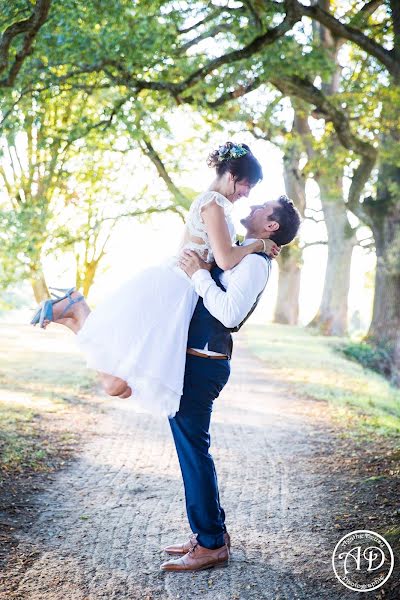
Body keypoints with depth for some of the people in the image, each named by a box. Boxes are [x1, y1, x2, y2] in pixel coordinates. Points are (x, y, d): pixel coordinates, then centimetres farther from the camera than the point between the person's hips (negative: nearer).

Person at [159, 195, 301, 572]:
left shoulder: (254, 261, -12)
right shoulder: (238, 256, 16)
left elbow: (230, 313, -25)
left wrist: (198, 274, -19)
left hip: (202, 364, -10)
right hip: (191, 360, 10)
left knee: (193, 449, -5)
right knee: (190, 448, 15)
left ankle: (212, 544, 5)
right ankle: (208, 532, 26)